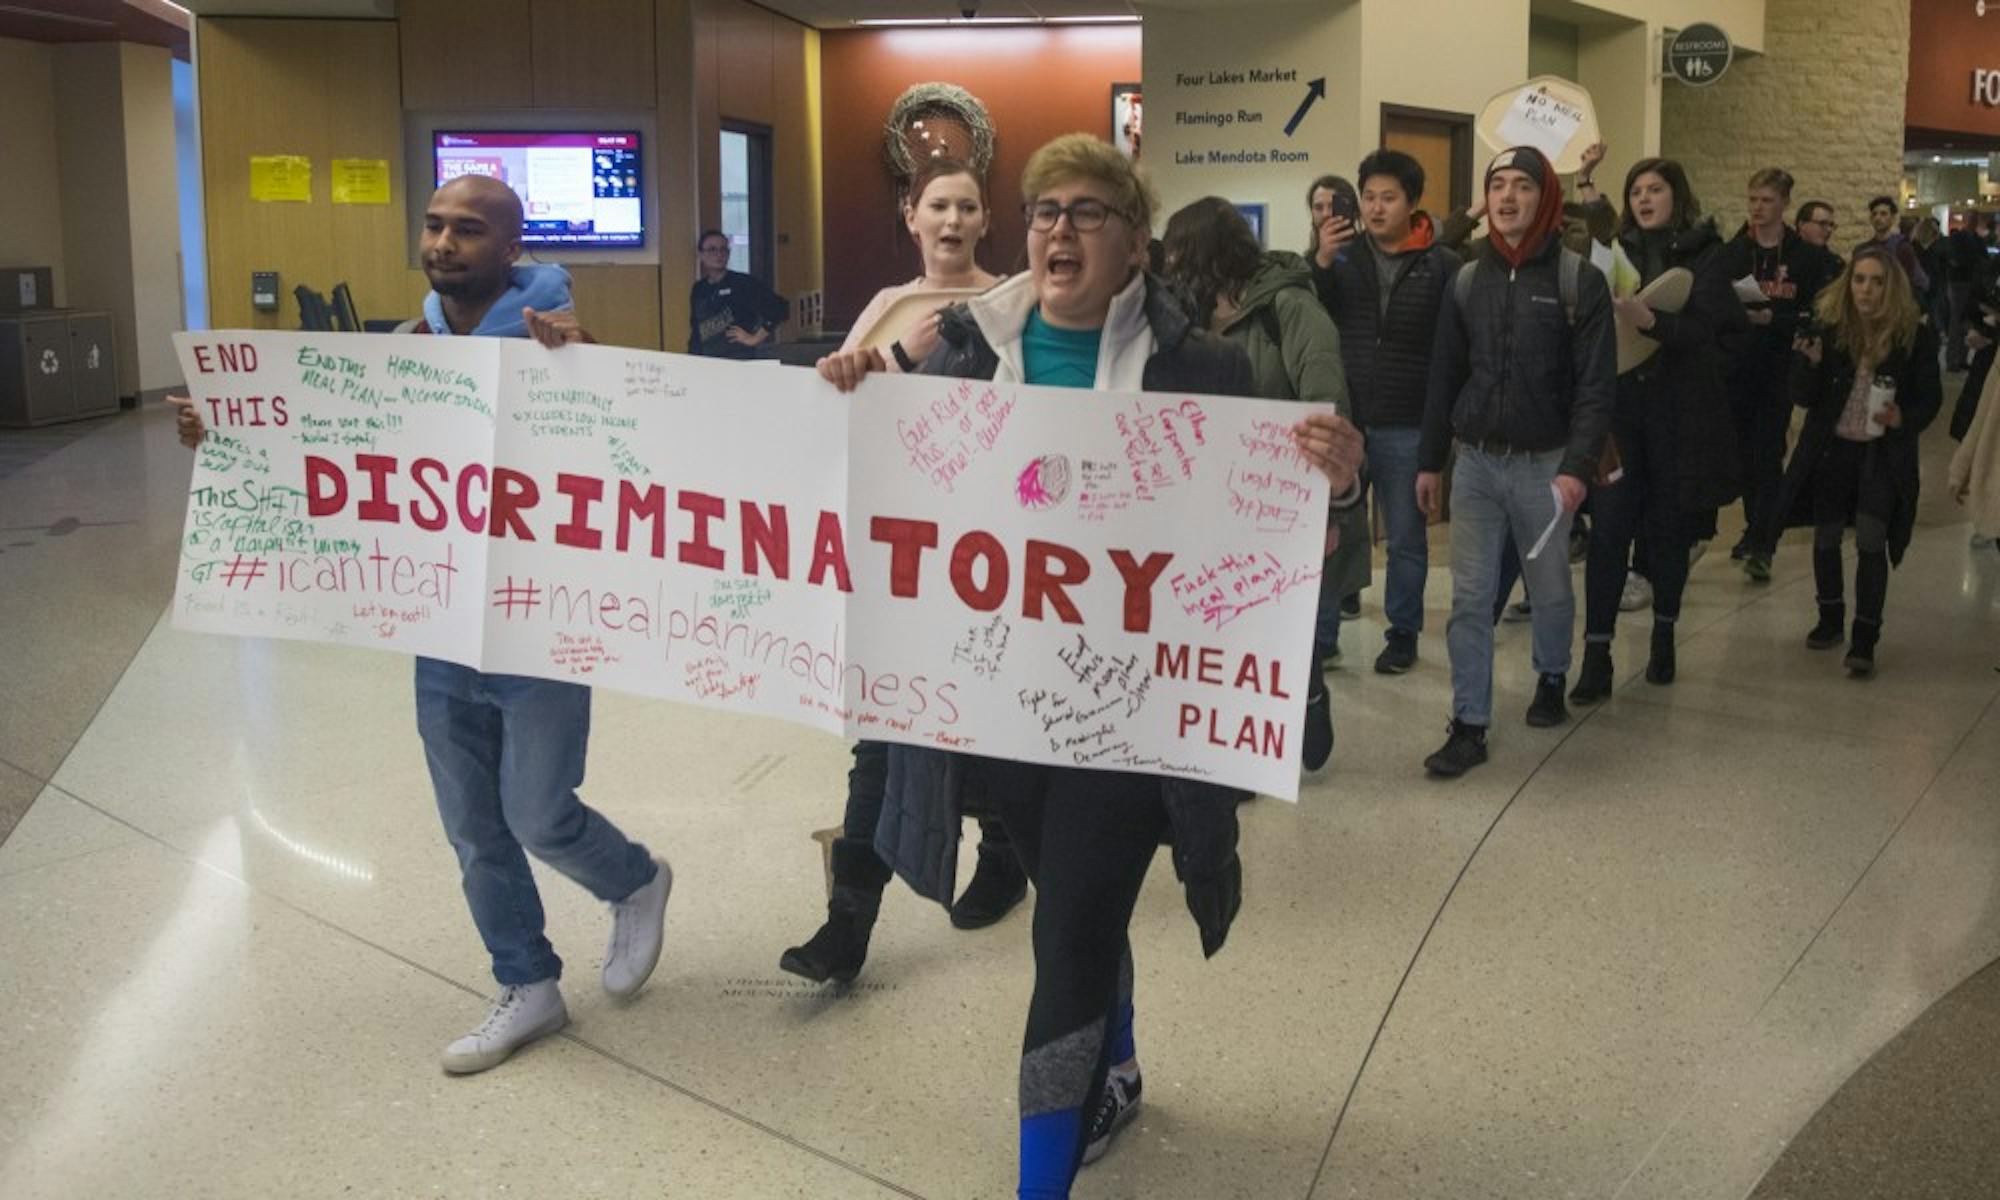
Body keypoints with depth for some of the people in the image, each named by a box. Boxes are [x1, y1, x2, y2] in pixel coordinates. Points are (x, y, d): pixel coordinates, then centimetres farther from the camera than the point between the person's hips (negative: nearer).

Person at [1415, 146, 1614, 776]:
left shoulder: (1578, 280, -6)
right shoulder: (1467, 279, 6)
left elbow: (1596, 384, -11)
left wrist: (1577, 466, -20)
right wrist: (1430, 459, 10)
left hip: (1543, 464, -3)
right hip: (1475, 462, 3)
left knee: (1549, 587, 14)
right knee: (1470, 598, 1)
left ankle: (1551, 678, 40)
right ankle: (1469, 725, 6)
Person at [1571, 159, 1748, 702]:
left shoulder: (1707, 254, 0)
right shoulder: (1620, 251, 7)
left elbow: (1702, 329, -14)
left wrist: (1650, 320, -31)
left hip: (1681, 414, -1)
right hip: (1621, 405, 1)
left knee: (1669, 531, 8)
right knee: (1608, 530, -6)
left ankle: (1663, 636, 28)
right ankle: (1596, 654, -4)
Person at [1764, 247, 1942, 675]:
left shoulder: (1916, 336, -9)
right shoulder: (1829, 329, -8)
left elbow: (1930, 398, -1)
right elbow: (1803, 398, -6)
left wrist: (1905, 419, -23)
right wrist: (1810, 361, -26)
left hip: (1884, 455, -2)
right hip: (1830, 449, 2)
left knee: (1871, 541, -10)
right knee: (1826, 537, 12)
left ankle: (1864, 640, -2)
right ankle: (1830, 618, 34)